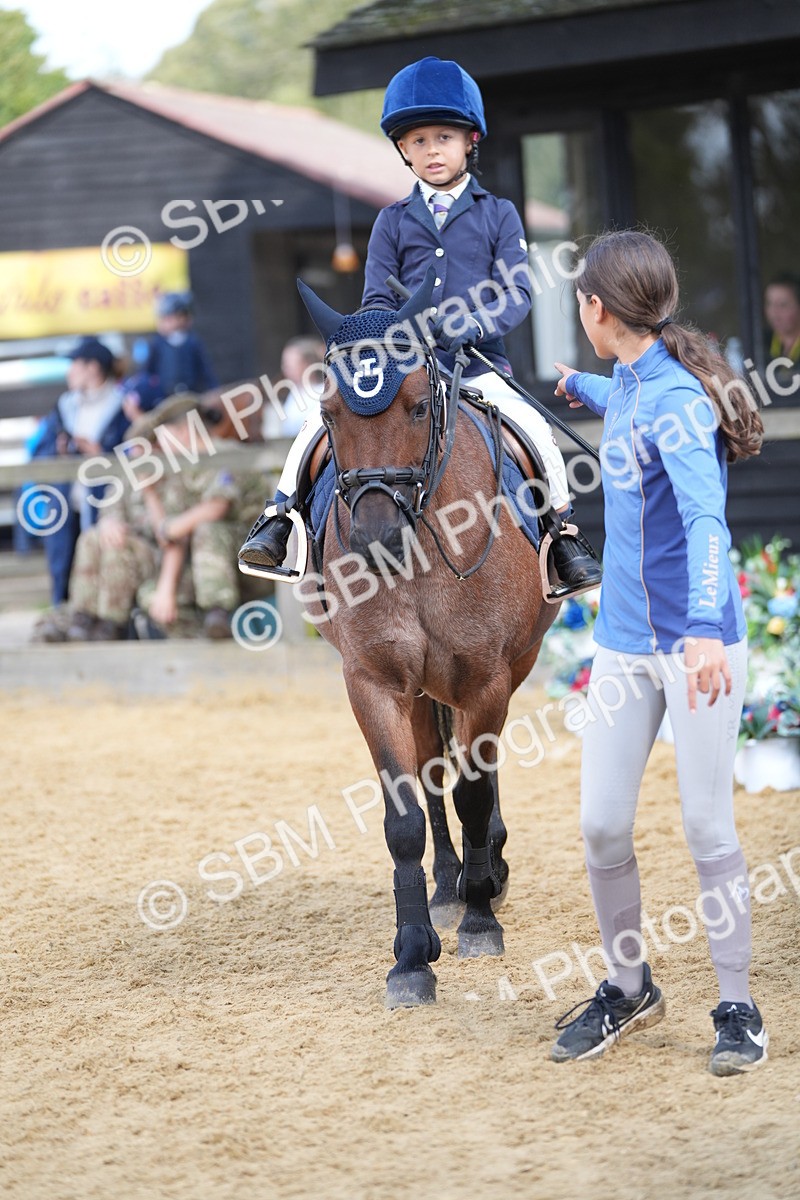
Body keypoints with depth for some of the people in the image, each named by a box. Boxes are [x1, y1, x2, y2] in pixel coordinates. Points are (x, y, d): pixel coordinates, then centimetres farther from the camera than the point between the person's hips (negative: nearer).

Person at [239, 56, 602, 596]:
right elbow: (377, 299, 7)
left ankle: (564, 536, -5)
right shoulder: (393, 222, 11)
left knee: (536, 430, -23)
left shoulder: (498, 215, 7)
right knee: (324, 418, -16)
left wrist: (467, 327, -20)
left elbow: (516, 294, -2)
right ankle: (279, 519, -1)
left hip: (475, 364, -2)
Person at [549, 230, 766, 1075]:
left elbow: (705, 516, -32)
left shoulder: (676, 398, -18)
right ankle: (628, 989, 23)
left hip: (697, 645, -7)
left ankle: (737, 1008, 10)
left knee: (707, 829, -3)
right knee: (601, 826, 5)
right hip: (623, 643, 8)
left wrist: (704, 630, -46)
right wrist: (576, 387, 55)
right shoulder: (628, 386, 7)